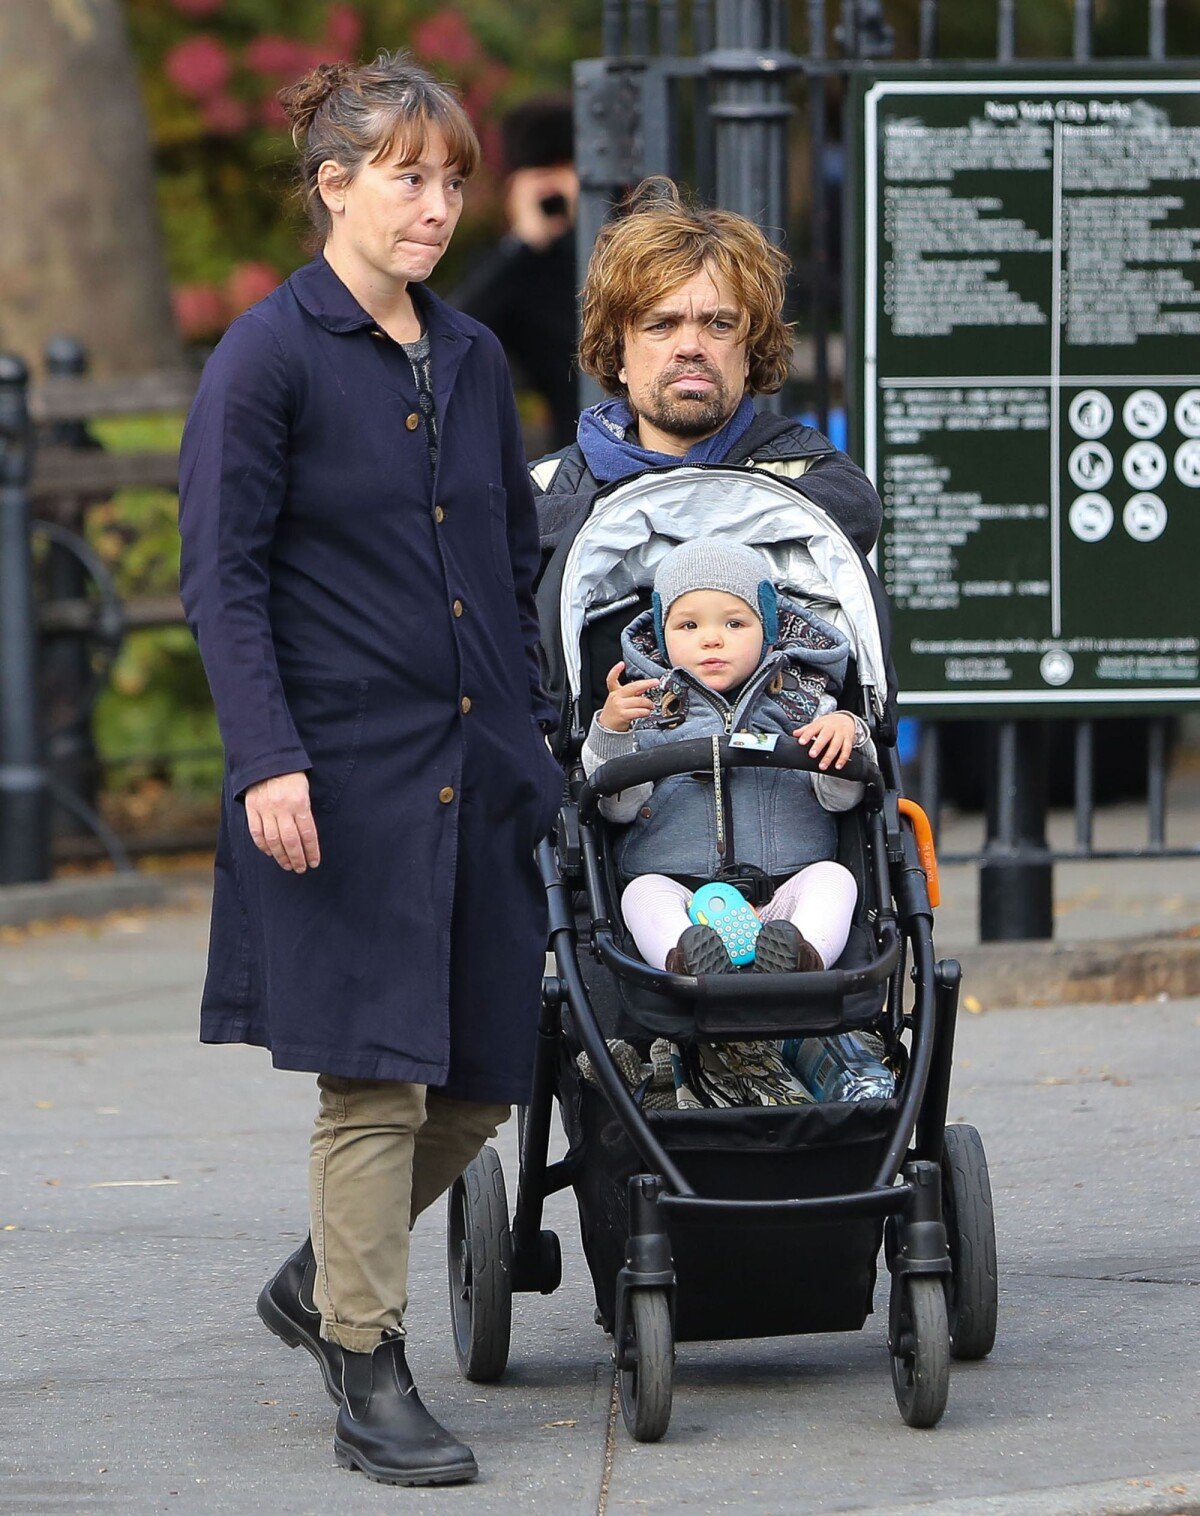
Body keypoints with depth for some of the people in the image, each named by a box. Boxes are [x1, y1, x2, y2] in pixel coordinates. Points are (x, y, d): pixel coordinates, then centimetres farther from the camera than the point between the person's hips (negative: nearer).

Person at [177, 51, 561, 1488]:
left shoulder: (471, 356, 13)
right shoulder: (267, 358, -6)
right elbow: (223, 577, -9)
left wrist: (536, 735, 15)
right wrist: (268, 760, -18)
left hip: (480, 769, 6)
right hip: (348, 771, -6)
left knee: (479, 1079, 7)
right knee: (373, 1076, -6)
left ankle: (322, 1278, 28)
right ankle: (368, 1380, 2)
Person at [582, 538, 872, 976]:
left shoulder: (804, 705, 17)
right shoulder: (646, 706, 16)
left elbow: (841, 796, 4)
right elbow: (620, 805, 3)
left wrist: (847, 731, -16)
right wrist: (611, 729, -13)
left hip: (782, 895, 1)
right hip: (680, 893, -1)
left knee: (832, 876, -25)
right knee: (643, 892, -28)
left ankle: (804, 952, -53)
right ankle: (683, 956, -57)